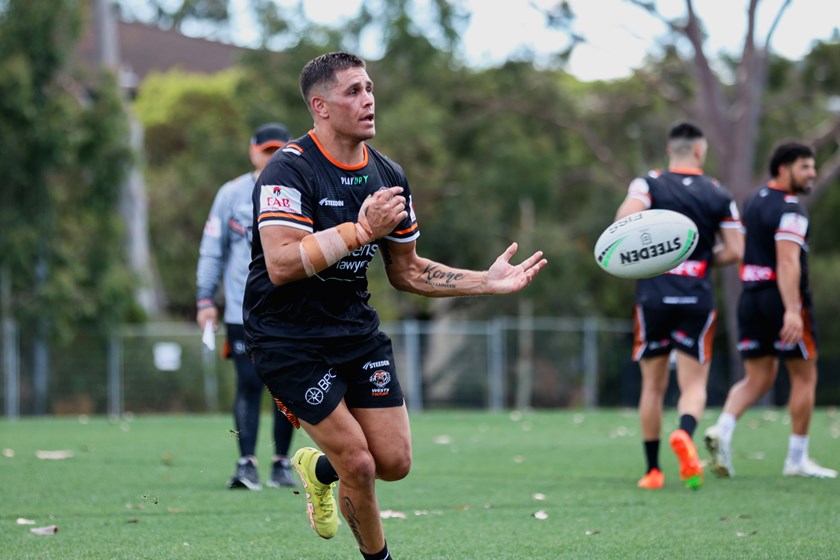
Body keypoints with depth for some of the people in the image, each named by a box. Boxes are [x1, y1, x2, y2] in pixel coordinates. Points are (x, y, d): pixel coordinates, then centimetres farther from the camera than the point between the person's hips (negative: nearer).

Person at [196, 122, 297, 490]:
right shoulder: (231, 194, 6)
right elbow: (212, 249, 8)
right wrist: (205, 299, 2)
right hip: (242, 310, -1)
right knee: (249, 384, -9)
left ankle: (281, 464, 12)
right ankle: (246, 464, -10)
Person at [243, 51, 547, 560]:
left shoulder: (388, 176, 5)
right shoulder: (290, 170, -17)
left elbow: (406, 271, 14)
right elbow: (281, 264, -28)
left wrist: (489, 282, 6)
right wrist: (361, 229, -28)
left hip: (356, 327, 6)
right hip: (288, 339, -6)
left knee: (394, 462, 1)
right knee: (359, 465, -10)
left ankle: (320, 469, 33)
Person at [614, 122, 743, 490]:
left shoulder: (649, 184, 0)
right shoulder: (719, 195, 5)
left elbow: (626, 217, -21)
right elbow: (733, 251, 2)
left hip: (654, 296, 0)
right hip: (698, 300, 0)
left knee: (653, 386, 12)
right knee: (694, 385, 3)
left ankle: (653, 470, 15)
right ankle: (685, 433, -30)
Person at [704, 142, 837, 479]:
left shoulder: (753, 202, 14)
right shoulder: (790, 209, -13)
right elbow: (787, 262, -24)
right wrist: (792, 311, -32)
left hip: (750, 297, 8)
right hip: (783, 298, -8)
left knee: (757, 379, 11)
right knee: (804, 377, 6)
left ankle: (722, 430, -14)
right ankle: (797, 458, 9)